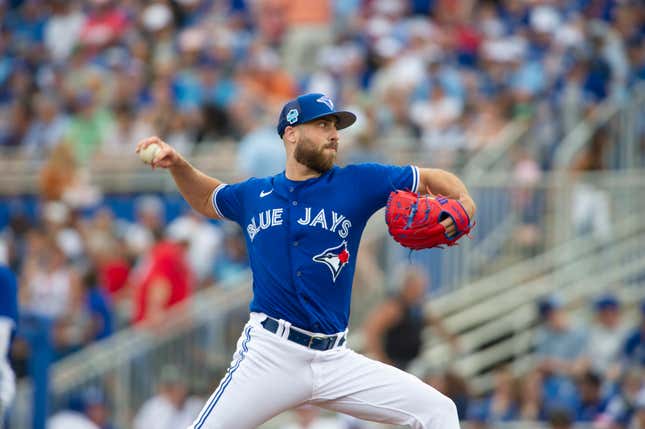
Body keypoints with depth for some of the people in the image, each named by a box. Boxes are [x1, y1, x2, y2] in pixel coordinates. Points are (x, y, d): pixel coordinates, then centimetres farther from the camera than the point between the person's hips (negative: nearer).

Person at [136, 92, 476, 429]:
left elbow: (432, 179, 8)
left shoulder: (358, 183, 5)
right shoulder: (253, 195, 11)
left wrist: (463, 204, -11)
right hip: (268, 356, -1)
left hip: (335, 362, 1)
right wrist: (178, 165, 16)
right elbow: (206, 200, 32)